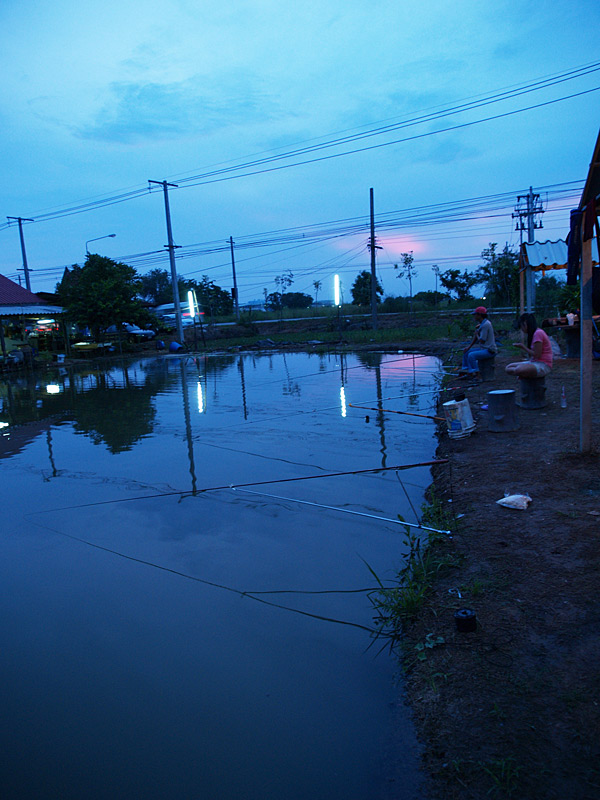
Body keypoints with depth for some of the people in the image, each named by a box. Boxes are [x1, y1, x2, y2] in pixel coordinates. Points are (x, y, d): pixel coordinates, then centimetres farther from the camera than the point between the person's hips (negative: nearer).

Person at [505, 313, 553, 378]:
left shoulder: (538, 333, -15)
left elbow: (537, 355, -18)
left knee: (518, 370, -34)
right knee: (508, 368, -3)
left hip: (543, 365, -9)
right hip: (535, 363, 9)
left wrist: (523, 347, -12)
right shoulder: (533, 333, 15)